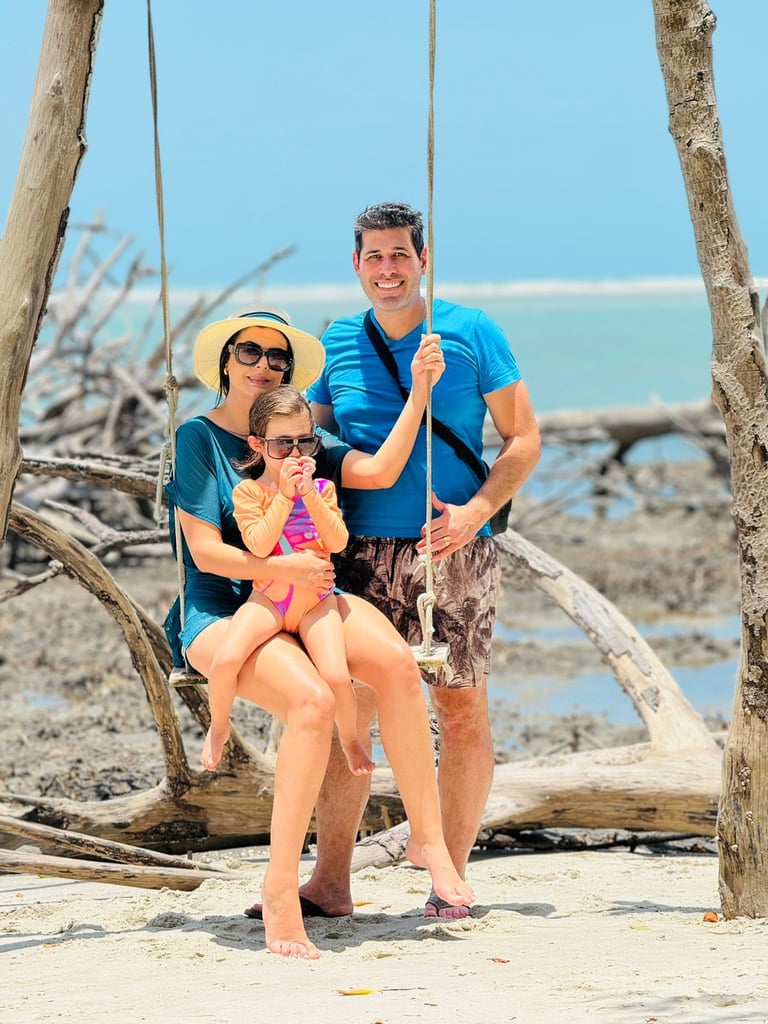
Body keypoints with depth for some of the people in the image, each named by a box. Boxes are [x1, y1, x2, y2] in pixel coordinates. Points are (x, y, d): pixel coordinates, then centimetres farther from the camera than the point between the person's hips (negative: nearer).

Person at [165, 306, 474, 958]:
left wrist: (419, 392, -4)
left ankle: (428, 837, -19)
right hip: (222, 612, -5)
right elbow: (205, 551, -7)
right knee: (312, 702, -34)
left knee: (396, 661, -26)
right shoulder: (198, 437, 1)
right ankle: (281, 889, -30)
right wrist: (281, 569, -21)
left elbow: (378, 472, 0)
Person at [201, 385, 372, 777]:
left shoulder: (321, 489, 8)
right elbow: (259, 545, -15)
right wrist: (285, 495, -16)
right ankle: (218, 728, 2)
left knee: (337, 676, -19)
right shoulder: (248, 491, 0)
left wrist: (309, 495, -13)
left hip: (316, 601, 2)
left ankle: (349, 738, 12)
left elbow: (338, 542, -5)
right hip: (268, 600, -1)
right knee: (226, 658, -27)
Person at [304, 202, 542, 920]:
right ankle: (331, 881, 6)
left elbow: (523, 438, 1)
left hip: (451, 549, -3)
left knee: (462, 711, 0)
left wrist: (477, 510, -13)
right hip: (361, 553, 3)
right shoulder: (337, 344, 10)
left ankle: (451, 881, 9)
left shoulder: (471, 333, 1)